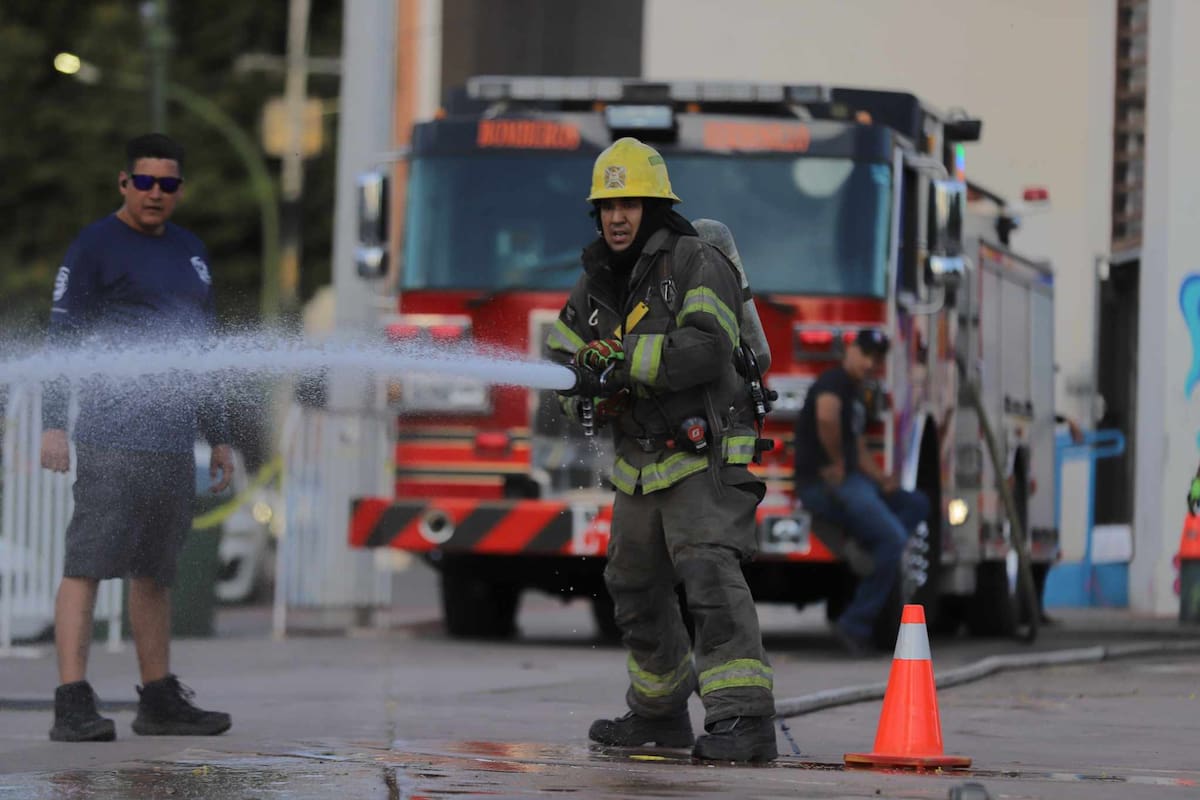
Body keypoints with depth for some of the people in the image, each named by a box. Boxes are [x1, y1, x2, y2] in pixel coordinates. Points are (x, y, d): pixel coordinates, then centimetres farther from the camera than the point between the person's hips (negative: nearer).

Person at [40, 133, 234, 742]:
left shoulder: (190, 252, 19)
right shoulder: (95, 247, -3)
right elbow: (61, 339, -7)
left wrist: (218, 436, 23)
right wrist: (53, 424, -16)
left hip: (173, 441, 7)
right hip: (111, 439, -7)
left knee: (155, 574, 12)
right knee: (86, 565, -11)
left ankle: (160, 701, 18)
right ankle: (73, 705, -15)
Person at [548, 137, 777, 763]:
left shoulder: (697, 265, -12)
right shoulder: (596, 284, 11)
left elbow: (707, 349, -27)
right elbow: (559, 356, 10)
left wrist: (625, 361, -34)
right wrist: (589, 392, -12)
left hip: (704, 456, -8)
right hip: (639, 463, 9)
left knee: (710, 573, -24)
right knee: (636, 588, 20)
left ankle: (744, 718, -32)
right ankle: (660, 713, 40)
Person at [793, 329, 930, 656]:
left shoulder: (856, 396, 21)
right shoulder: (835, 381, -10)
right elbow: (826, 417, -31)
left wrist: (881, 478, 6)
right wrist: (837, 463, -19)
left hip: (849, 481, 10)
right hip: (825, 482, -10)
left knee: (917, 505, 18)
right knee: (893, 539, -19)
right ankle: (855, 624, -16)